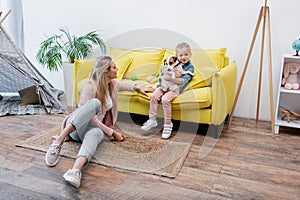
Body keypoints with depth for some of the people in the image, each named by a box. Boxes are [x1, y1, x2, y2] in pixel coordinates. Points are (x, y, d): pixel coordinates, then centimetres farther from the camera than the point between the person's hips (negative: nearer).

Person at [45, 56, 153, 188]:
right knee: (95, 103, -35)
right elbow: (91, 118, -20)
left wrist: (137, 88, 34)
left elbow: (123, 85, 35)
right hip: (75, 125, -4)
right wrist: (111, 132, -19)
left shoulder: (113, 84, 7)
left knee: (96, 133, -38)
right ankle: (59, 140, -41)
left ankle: (75, 170, -69)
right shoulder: (90, 87, -16)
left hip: (95, 127, 5)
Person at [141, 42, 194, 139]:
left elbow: (183, 81, -17)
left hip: (176, 88, -6)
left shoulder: (190, 67, -2)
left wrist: (171, 78, -28)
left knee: (165, 99, -30)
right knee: (154, 96, -14)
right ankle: (152, 120, -2)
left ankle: (168, 124, -16)